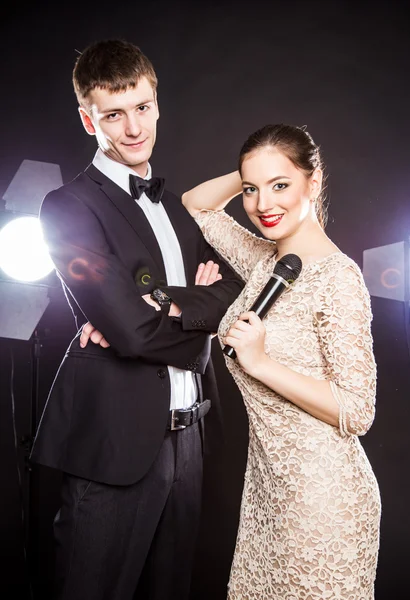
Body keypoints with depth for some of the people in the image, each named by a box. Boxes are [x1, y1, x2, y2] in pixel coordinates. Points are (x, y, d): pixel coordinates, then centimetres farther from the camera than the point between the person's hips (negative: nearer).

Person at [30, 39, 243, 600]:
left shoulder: (174, 203, 13)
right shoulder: (70, 206, -10)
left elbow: (232, 290, 2)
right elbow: (130, 330, -19)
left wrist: (165, 305, -16)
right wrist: (200, 320, -3)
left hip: (185, 434, 7)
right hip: (116, 442, -6)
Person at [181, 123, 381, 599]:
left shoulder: (337, 276, -19)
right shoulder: (266, 261, 3)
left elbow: (357, 413, -19)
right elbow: (195, 205, 16)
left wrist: (261, 363, -23)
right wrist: (248, 176, 0)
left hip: (320, 492, -7)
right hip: (267, 484, 8)